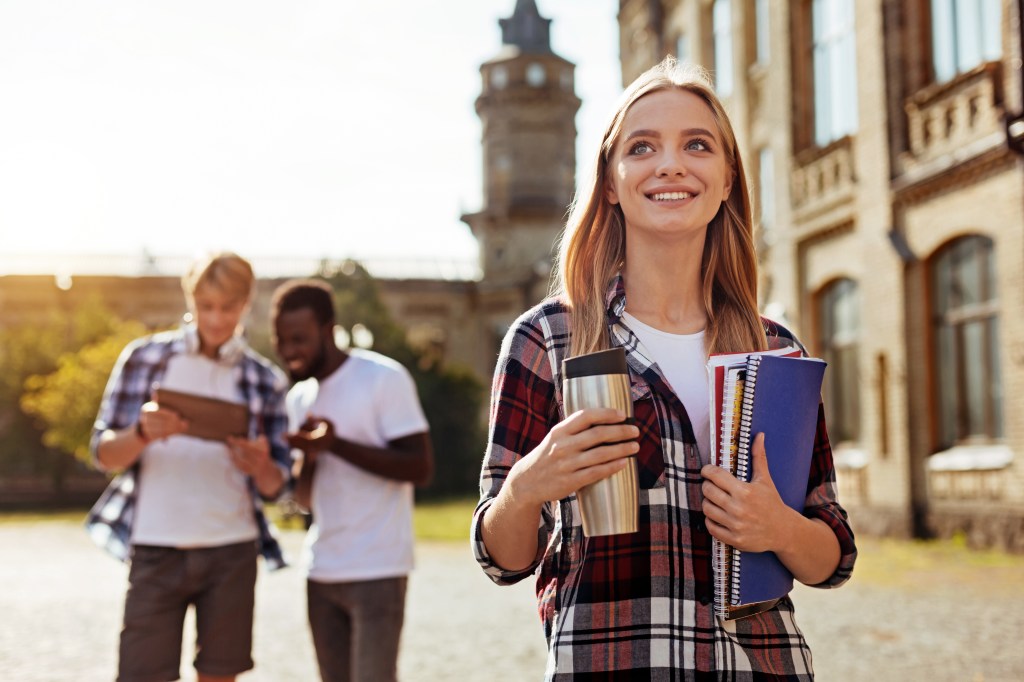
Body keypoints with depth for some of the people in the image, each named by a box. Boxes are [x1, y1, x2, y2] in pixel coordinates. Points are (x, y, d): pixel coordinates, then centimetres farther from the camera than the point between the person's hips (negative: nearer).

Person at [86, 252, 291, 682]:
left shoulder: (266, 380, 5)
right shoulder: (145, 357, 2)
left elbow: (275, 486, 5)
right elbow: (103, 453, 1)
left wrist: (260, 466, -19)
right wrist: (143, 433, -21)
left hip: (232, 551, 2)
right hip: (156, 549, -1)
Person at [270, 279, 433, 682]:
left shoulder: (385, 379, -8)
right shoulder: (300, 397, 14)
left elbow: (421, 468, -14)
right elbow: (305, 499, 16)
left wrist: (336, 444, -21)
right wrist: (308, 456, -7)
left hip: (377, 572, -7)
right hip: (322, 570, 7)